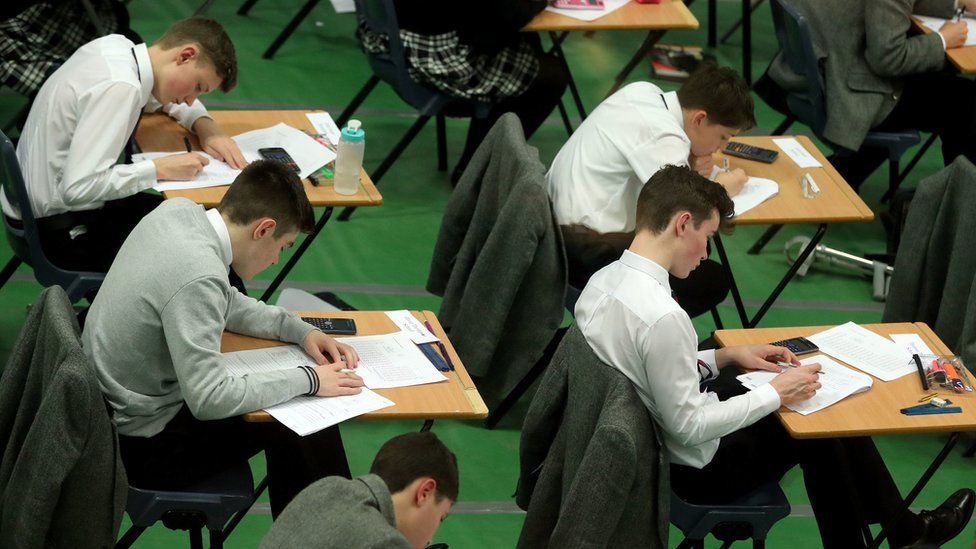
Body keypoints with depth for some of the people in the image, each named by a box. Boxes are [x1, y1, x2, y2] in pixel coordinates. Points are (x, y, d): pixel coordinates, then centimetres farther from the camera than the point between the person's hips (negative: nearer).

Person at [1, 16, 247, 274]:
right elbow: (78, 188, -32)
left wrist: (207, 128, 3)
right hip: (57, 231, -9)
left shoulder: (115, 46, 1)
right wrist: (160, 169, -24)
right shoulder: (118, 87, -27)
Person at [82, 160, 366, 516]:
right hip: (142, 447, -9)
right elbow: (209, 400, -29)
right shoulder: (198, 277, -31)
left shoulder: (178, 211, -4)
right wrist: (307, 380, -20)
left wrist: (299, 330, 3)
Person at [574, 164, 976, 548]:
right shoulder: (662, 317, -34)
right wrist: (777, 394, -17)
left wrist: (726, 356, 5)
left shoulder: (600, 283, -6)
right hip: (694, 471, -8)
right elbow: (689, 427, -28)